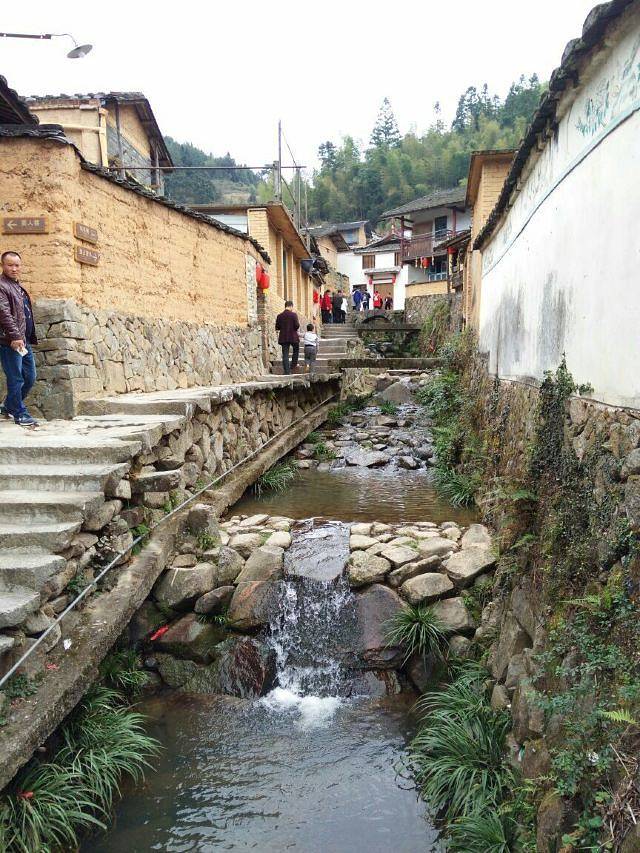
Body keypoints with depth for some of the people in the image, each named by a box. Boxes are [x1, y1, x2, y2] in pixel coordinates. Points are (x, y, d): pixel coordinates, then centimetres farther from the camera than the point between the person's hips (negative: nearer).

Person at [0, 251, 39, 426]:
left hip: (24, 341, 9)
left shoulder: (18, 286, 20)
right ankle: (20, 414, 8)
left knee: (29, 377, 13)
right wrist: (15, 336, -24)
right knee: (16, 379, -2)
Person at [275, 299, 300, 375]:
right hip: (293, 337, -2)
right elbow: (297, 326, -12)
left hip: (283, 338, 2)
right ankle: (293, 365, 25)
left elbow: (277, 328, 5)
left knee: (285, 354, 4)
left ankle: (287, 371, 1)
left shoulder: (279, 316, 0)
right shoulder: (293, 315, -9)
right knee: (296, 350, 25)